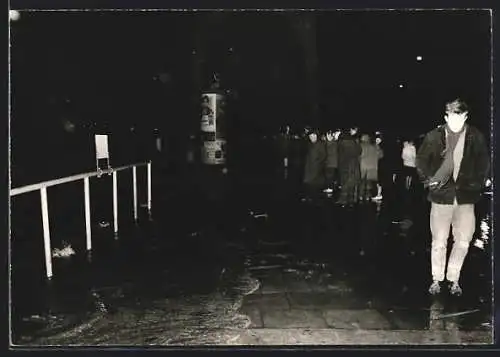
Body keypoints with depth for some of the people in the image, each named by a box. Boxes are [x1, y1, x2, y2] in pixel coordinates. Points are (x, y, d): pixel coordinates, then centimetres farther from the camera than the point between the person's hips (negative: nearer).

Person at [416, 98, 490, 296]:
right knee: (439, 242, 4)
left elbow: (484, 163, 11)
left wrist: (478, 183, 3)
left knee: (463, 242, 3)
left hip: (466, 197, 1)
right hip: (441, 195, -1)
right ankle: (436, 280, 19)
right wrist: (428, 180, 0)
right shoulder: (434, 136, -2)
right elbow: (421, 160, 8)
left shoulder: (476, 137, 1)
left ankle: (453, 280, 21)